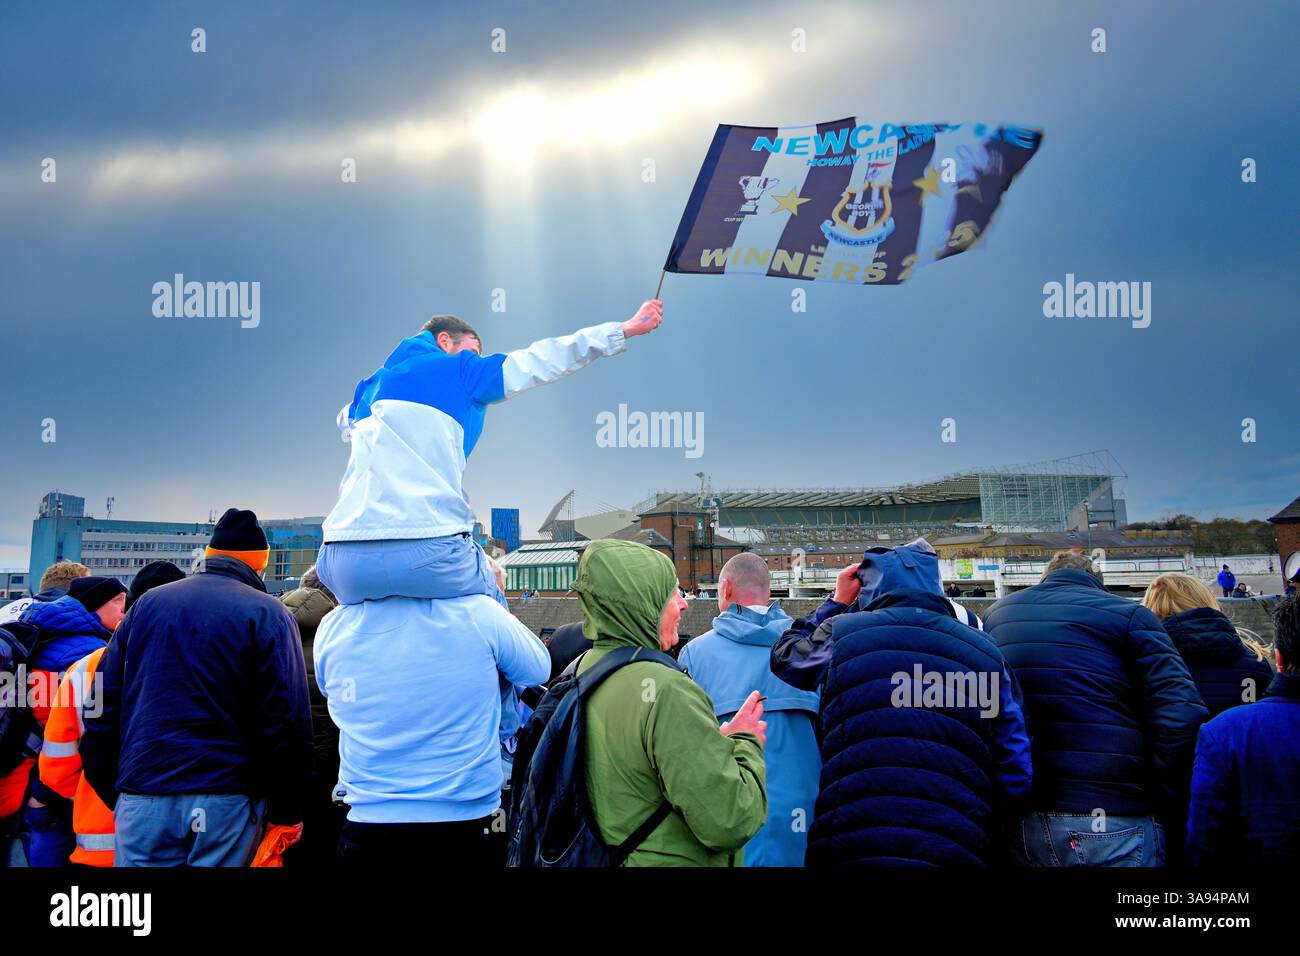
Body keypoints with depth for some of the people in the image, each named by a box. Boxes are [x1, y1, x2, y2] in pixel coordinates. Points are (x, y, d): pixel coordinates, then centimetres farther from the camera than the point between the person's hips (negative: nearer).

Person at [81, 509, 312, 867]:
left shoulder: (147, 603, 12)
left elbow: (103, 708, 11)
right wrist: (286, 811, 0)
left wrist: (112, 793, 17)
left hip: (142, 799, 3)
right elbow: (286, 721, -7)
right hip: (228, 801, -3)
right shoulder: (268, 615, 0)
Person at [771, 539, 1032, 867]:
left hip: (853, 846, -1)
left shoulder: (842, 632, 2)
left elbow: (786, 656, 25)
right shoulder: (984, 652, 8)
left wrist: (837, 602, 34)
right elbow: (1016, 775, 6)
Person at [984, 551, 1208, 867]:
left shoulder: (996, 615, 16)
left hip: (1016, 822, 5)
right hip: (1112, 825, -4)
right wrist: (1166, 810, -3)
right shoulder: (1128, 614, 2)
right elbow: (1183, 719, -10)